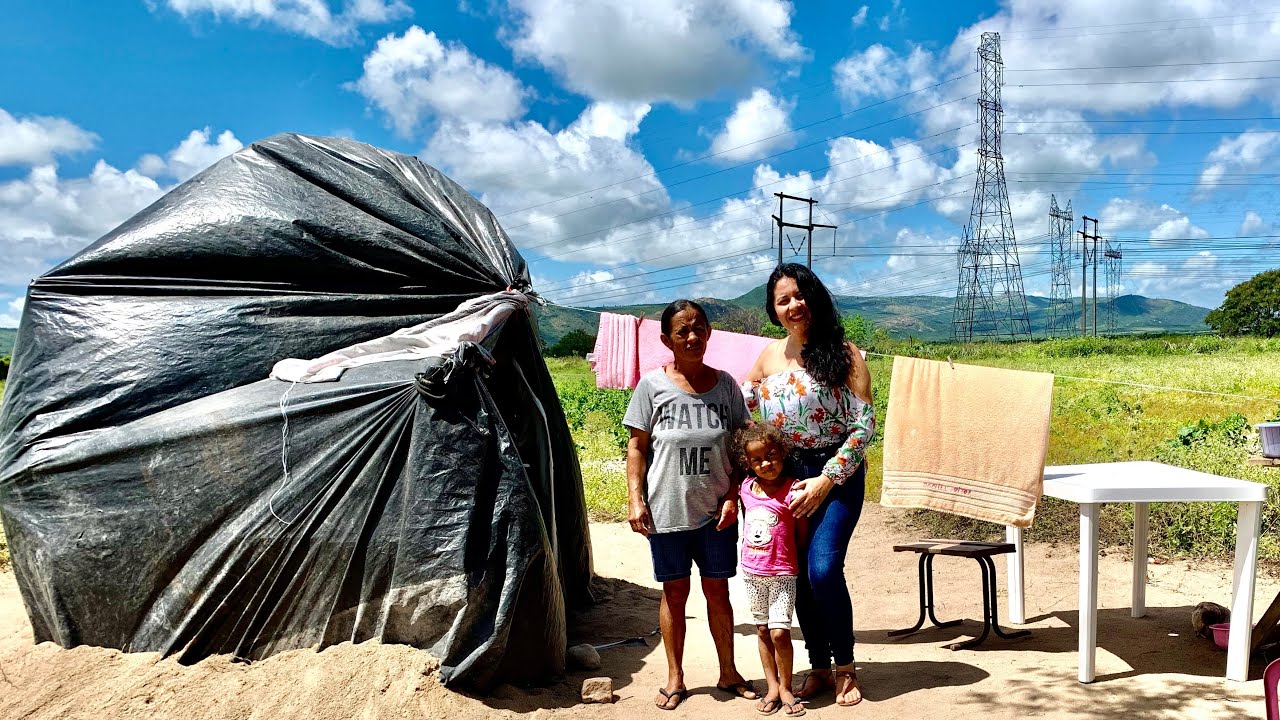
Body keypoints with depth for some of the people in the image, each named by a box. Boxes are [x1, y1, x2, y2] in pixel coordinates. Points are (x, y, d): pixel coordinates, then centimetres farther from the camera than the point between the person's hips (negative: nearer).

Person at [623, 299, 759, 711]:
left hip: (717, 511, 2)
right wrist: (635, 499, -8)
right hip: (667, 510, -1)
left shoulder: (725, 384, 0)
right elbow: (637, 447, -1)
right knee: (674, 591, 10)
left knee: (718, 590, 12)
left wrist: (733, 496, -3)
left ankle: (728, 672, 28)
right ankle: (675, 679, 24)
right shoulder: (653, 385, -6)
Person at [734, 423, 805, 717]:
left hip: (782, 574, -5)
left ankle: (786, 687, 9)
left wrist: (787, 560, -2)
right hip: (752, 572, 5)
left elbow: (803, 533, -6)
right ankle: (772, 687, 22)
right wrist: (748, 554, 14)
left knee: (780, 632, -10)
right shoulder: (746, 488, 1)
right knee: (762, 630, 11)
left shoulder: (793, 491, -13)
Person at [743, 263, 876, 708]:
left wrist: (826, 480, -15)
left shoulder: (843, 353, -8)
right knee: (798, 574, 6)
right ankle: (819, 668, 23)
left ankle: (845, 667, 3)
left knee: (823, 568, -17)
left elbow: (865, 425, -11)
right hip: (786, 477, 5)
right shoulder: (769, 356, 6)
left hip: (836, 476, -4)